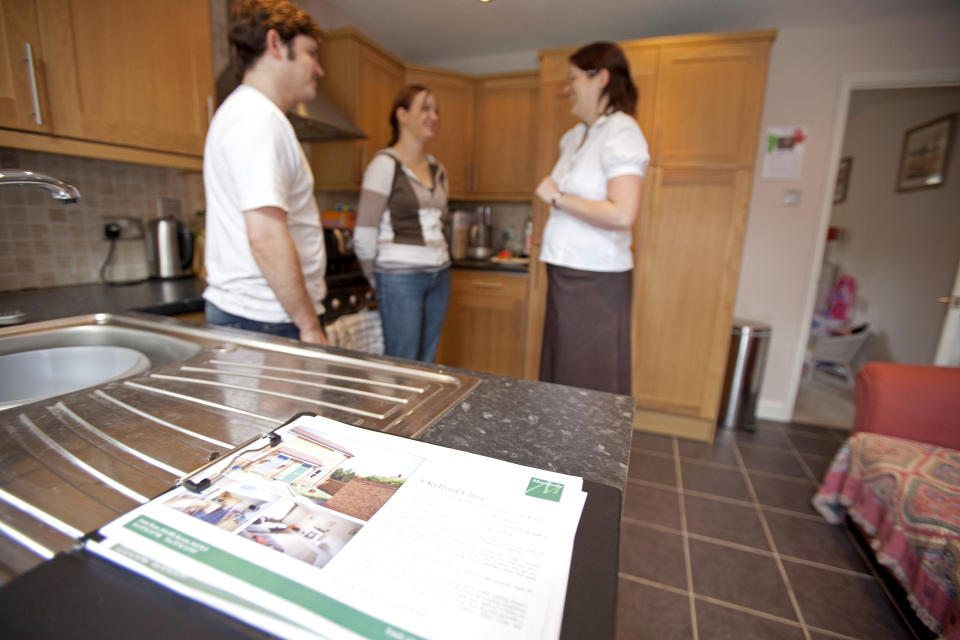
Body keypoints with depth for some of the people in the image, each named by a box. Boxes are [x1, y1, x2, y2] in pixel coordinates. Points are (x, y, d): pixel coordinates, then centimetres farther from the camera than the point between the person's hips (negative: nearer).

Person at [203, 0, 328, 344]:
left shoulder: (243, 110, 20)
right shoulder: (259, 118, -13)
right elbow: (266, 237, -24)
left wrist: (309, 276, 21)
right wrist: (310, 325, -18)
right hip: (267, 322, -10)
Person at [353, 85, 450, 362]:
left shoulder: (437, 169, 13)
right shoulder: (386, 164, -7)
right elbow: (364, 234, -9)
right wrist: (377, 278, 2)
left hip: (439, 274, 6)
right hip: (401, 277, -6)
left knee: (426, 364, 12)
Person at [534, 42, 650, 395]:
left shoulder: (621, 131, -9)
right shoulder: (575, 136, 16)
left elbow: (622, 214, -22)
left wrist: (557, 198, -14)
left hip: (596, 280, -8)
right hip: (566, 274, 8)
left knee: (591, 390, -1)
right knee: (560, 381, 13)